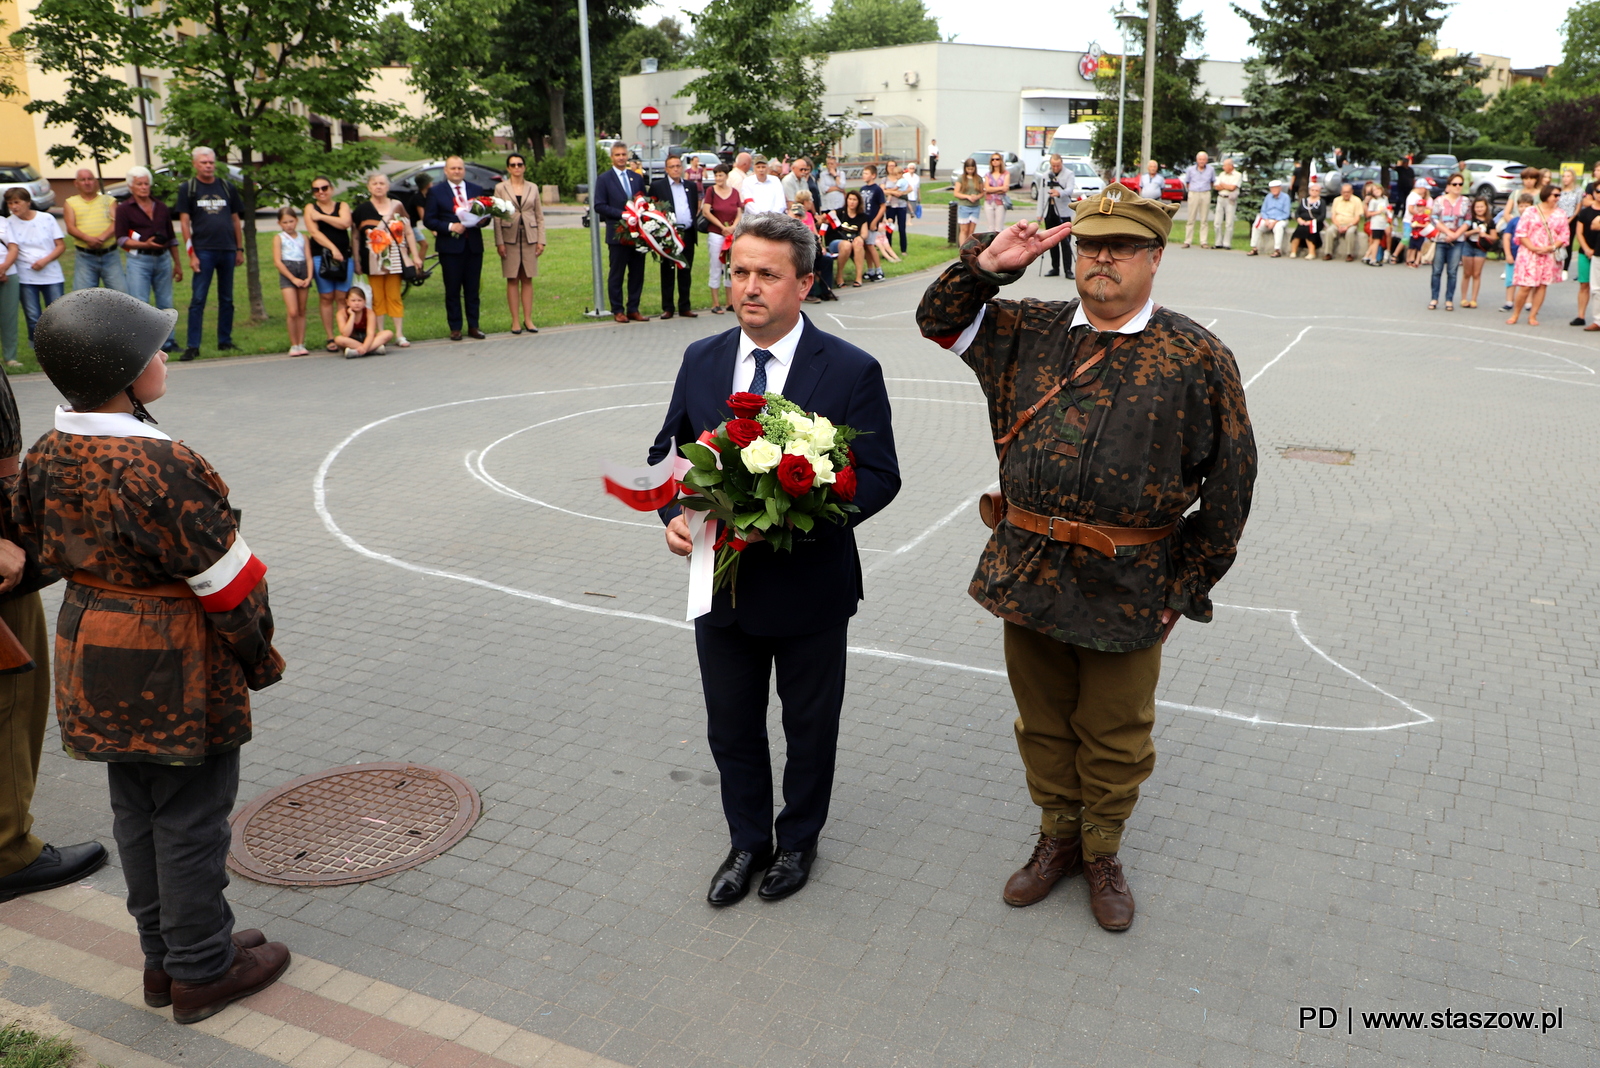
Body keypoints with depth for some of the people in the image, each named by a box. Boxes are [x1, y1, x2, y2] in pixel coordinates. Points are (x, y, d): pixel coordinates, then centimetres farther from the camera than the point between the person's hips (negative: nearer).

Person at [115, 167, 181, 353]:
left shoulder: (162, 208, 13)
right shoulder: (124, 209, 0)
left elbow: (171, 238, 17)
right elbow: (121, 239, -5)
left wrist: (177, 263, 15)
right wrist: (144, 244, -19)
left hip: (162, 259, 4)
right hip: (138, 260, -4)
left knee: (166, 303, 8)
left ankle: (168, 341, 16)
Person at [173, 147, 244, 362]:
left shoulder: (227, 187, 12)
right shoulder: (187, 189, 3)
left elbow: (236, 219, 16)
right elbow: (184, 222, -1)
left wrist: (240, 249, 11)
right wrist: (191, 254, -8)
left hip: (227, 250, 3)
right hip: (203, 251, -3)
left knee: (227, 299, 9)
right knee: (198, 299, -5)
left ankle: (225, 341, 18)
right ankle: (192, 346, -5)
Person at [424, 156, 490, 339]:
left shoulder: (477, 190, 12)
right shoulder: (436, 192, 3)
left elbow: (486, 214, 14)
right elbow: (428, 220, -1)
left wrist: (482, 220, -10)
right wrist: (450, 227, -15)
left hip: (474, 246, 2)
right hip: (450, 246, -2)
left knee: (472, 289, 6)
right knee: (452, 290, 2)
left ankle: (473, 327, 13)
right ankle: (455, 328, 8)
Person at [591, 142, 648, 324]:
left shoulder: (637, 178, 15)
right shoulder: (604, 179, 1)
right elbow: (599, 206, -6)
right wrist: (622, 214, -15)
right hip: (618, 233, -4)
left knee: (637, 272, 5)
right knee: (617, 273, 1)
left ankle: (633, 309, 13)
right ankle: (617, 310, 8)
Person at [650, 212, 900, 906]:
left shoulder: (850, 371, -12)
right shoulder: (701, 361, 1)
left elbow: (878, 476, -12)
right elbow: (668, 452, 9)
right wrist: (674, 513, -11)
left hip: (809, 585, -3)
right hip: (722, 581, 4)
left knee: (809, 727, 16)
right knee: (731, 727, 18)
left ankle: (798, 840, 41)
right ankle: (747, 842, 42)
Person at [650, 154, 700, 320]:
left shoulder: (691, 186, 15)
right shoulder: (657, 186, 2)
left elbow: (696, 208, 18)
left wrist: (695, 225, 7)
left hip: (688, 234, 3)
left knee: (686, 272, 7)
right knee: (667, 272, 2)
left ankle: (685, 307, 13)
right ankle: (667, 308, 6)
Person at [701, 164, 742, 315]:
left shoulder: (735, 192, 8)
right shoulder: (711, 191, 0)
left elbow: (739, 212, 8)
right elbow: (706, 212, -6)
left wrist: (733, 226, -11)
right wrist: (722, 227, -9)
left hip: (732, 234, 3)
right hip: (715, 233, -3)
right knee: (716, 268, -1)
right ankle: (715, 303, 2)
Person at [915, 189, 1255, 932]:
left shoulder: (1196, 358, -6)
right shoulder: (1031, 330, 3)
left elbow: (1229, 483, -2)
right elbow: (939, 320, 12)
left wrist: (1189, 584, -2)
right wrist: (989, 263, -5)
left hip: (1127, 586, -3)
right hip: (1030, 570, 3)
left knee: (1114, 737, 13)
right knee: (1043, 723, 18)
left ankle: (1102, 854, 37)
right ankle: (1057, 838, 40)